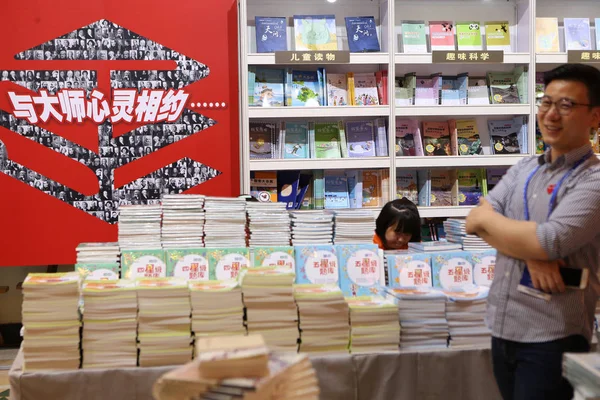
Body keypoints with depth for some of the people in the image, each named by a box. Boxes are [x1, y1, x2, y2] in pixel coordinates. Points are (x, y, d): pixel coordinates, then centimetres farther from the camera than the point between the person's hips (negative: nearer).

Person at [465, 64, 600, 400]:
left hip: (552, 339, -6)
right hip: (503, 329, 7)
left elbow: (548, 243, -24)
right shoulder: (524, 169, 9)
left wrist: (487, 218, -7)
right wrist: (530, 253, -17)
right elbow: (475, 221, 0)